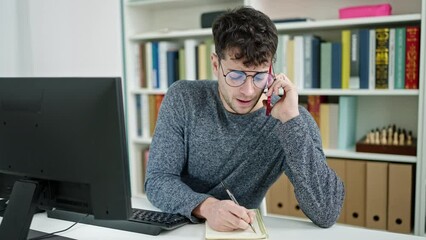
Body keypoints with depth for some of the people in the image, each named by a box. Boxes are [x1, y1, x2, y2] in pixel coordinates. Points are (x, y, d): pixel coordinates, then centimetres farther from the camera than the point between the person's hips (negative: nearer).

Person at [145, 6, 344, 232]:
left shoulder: (294, 121, -13)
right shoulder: (183, 99, -10)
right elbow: (157, 179, -12)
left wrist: (291, 120, -29)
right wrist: (206, 206, -32)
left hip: (241, 233, -1)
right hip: (176, 228, 1)